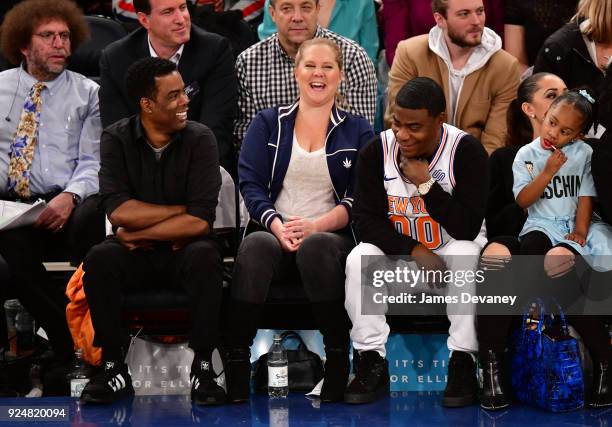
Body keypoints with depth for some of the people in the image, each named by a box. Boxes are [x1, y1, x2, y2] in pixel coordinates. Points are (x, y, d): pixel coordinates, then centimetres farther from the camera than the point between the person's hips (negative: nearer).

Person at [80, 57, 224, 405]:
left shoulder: (200, 139, -7)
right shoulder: (116, 139, -2)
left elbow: (199, 221, -16)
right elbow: (119, 212, -16)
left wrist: (136, 235, -14)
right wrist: (180, 211, -14)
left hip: (184, 249, -1)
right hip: (136, 255, 1)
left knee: (205, 257, -33)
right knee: (99, 258, -29)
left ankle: (203, 367, -22)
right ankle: (113, 367, -17)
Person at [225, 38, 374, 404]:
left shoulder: (357, 132, 15)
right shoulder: (268, 124, 17)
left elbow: (359, 199, 4)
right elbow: (251, 185, 4)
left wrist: (316, 225, -14)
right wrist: (278, 226, -15)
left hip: (332, 237, -1)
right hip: (274, 233, 1)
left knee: (315, 246, -38)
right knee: (255, 246, -36)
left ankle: (338, 358, -30)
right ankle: (236, 360, -34)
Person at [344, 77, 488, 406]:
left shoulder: (466, 151, -19)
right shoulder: (377, 151, -11)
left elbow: (468, 228, -23)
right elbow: (366, 219, -12)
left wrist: (426, 184, -27)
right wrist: (413, 251, -24)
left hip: (453, 244, -2)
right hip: (396, 244, 3)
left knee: (466, 256, -35)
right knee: (358, 259, -26)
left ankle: (463, 363, -26)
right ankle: (371, 363, -20)